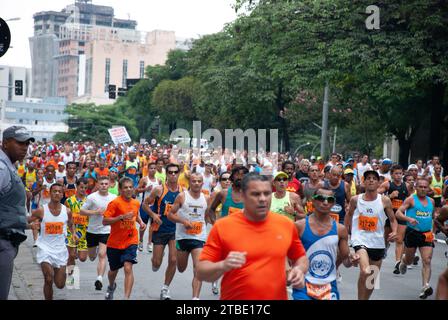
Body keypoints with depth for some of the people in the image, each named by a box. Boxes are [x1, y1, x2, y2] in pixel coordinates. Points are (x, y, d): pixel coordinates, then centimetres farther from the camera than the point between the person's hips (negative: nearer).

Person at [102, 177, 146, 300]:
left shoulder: (136, 203, 3)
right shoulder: (115, 202, -14)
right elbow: (105, 221, -19)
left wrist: (141, 222, 5)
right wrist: (122, 217, -29)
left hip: (130, 241, 2)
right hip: (114, 243, -1)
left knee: (128, 268, -19)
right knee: (113, 270, 17)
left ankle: (127, 297, -19)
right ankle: (111, 287, 51)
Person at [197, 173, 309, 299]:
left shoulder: (286, 224, -2)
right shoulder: (222, 226, -10)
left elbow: (301, 257, 14)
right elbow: (201, 272, -10)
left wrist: (300, 269, -6)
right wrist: (223, 266, -28)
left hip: (277, 297, 3)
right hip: (234, 302, -3)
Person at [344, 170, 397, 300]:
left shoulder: (385, 201, -3)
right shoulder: (355, 200, -2)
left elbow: (392, 219, 6)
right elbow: (349, 214, 16)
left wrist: (394, 232, -12)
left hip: (377, 242, 3)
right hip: (360, 240, -2)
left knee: (373, 278, 14)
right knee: (365, 272, -26)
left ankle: (365, 298, 35)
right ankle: (361, 299, -11)